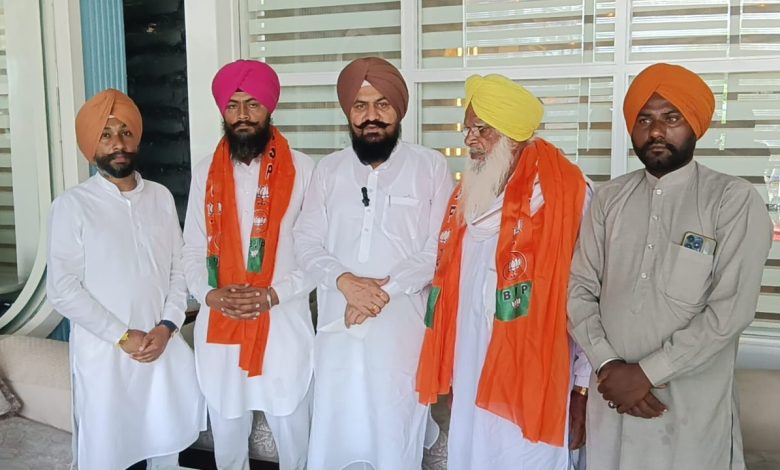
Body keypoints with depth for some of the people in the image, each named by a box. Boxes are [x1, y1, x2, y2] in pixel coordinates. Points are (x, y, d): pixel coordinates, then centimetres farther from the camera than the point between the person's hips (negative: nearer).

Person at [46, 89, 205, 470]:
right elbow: (62, 290, -12)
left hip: (162, 343, 4)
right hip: (103, 351, -3)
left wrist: (166, 327, -9)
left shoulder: (161, 197, 4)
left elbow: (180, 268, 4)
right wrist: (122, 336, -14)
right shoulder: (73, 205, -9)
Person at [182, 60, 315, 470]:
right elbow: (192, 249, 7)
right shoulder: (205, 173, 6)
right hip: (218, 328, 3)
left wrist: (275, 294, -17)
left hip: (284, 324, -3)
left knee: (293, 433, 9)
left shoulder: (301, 169, -5)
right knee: (226, 433, 17)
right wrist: (209, 294, -11)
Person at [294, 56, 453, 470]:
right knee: (333, 437, 10)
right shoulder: (328, 169, 9)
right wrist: (344, 281, -14)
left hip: (403, 327, -2)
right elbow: (306, 243, 4)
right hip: (338, 325, 3)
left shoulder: (430, 166, 0)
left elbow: (438, 249, -5)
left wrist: (386, 290, -15)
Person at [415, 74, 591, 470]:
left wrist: (584, 389, -9)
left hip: (531, 387, -6)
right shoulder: (469, 191, 9)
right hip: (470, 381, 6)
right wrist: (451, 371, 13)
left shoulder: (563, 192, -12)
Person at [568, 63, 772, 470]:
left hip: (692, 407, -3)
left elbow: (731, 311, -15)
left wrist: (646, 372, -15)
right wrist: (606, 366, -11)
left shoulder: (735, 201, -8)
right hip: (613, 395, 4)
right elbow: (578, 289, 2)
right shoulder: (609, 198, 4)